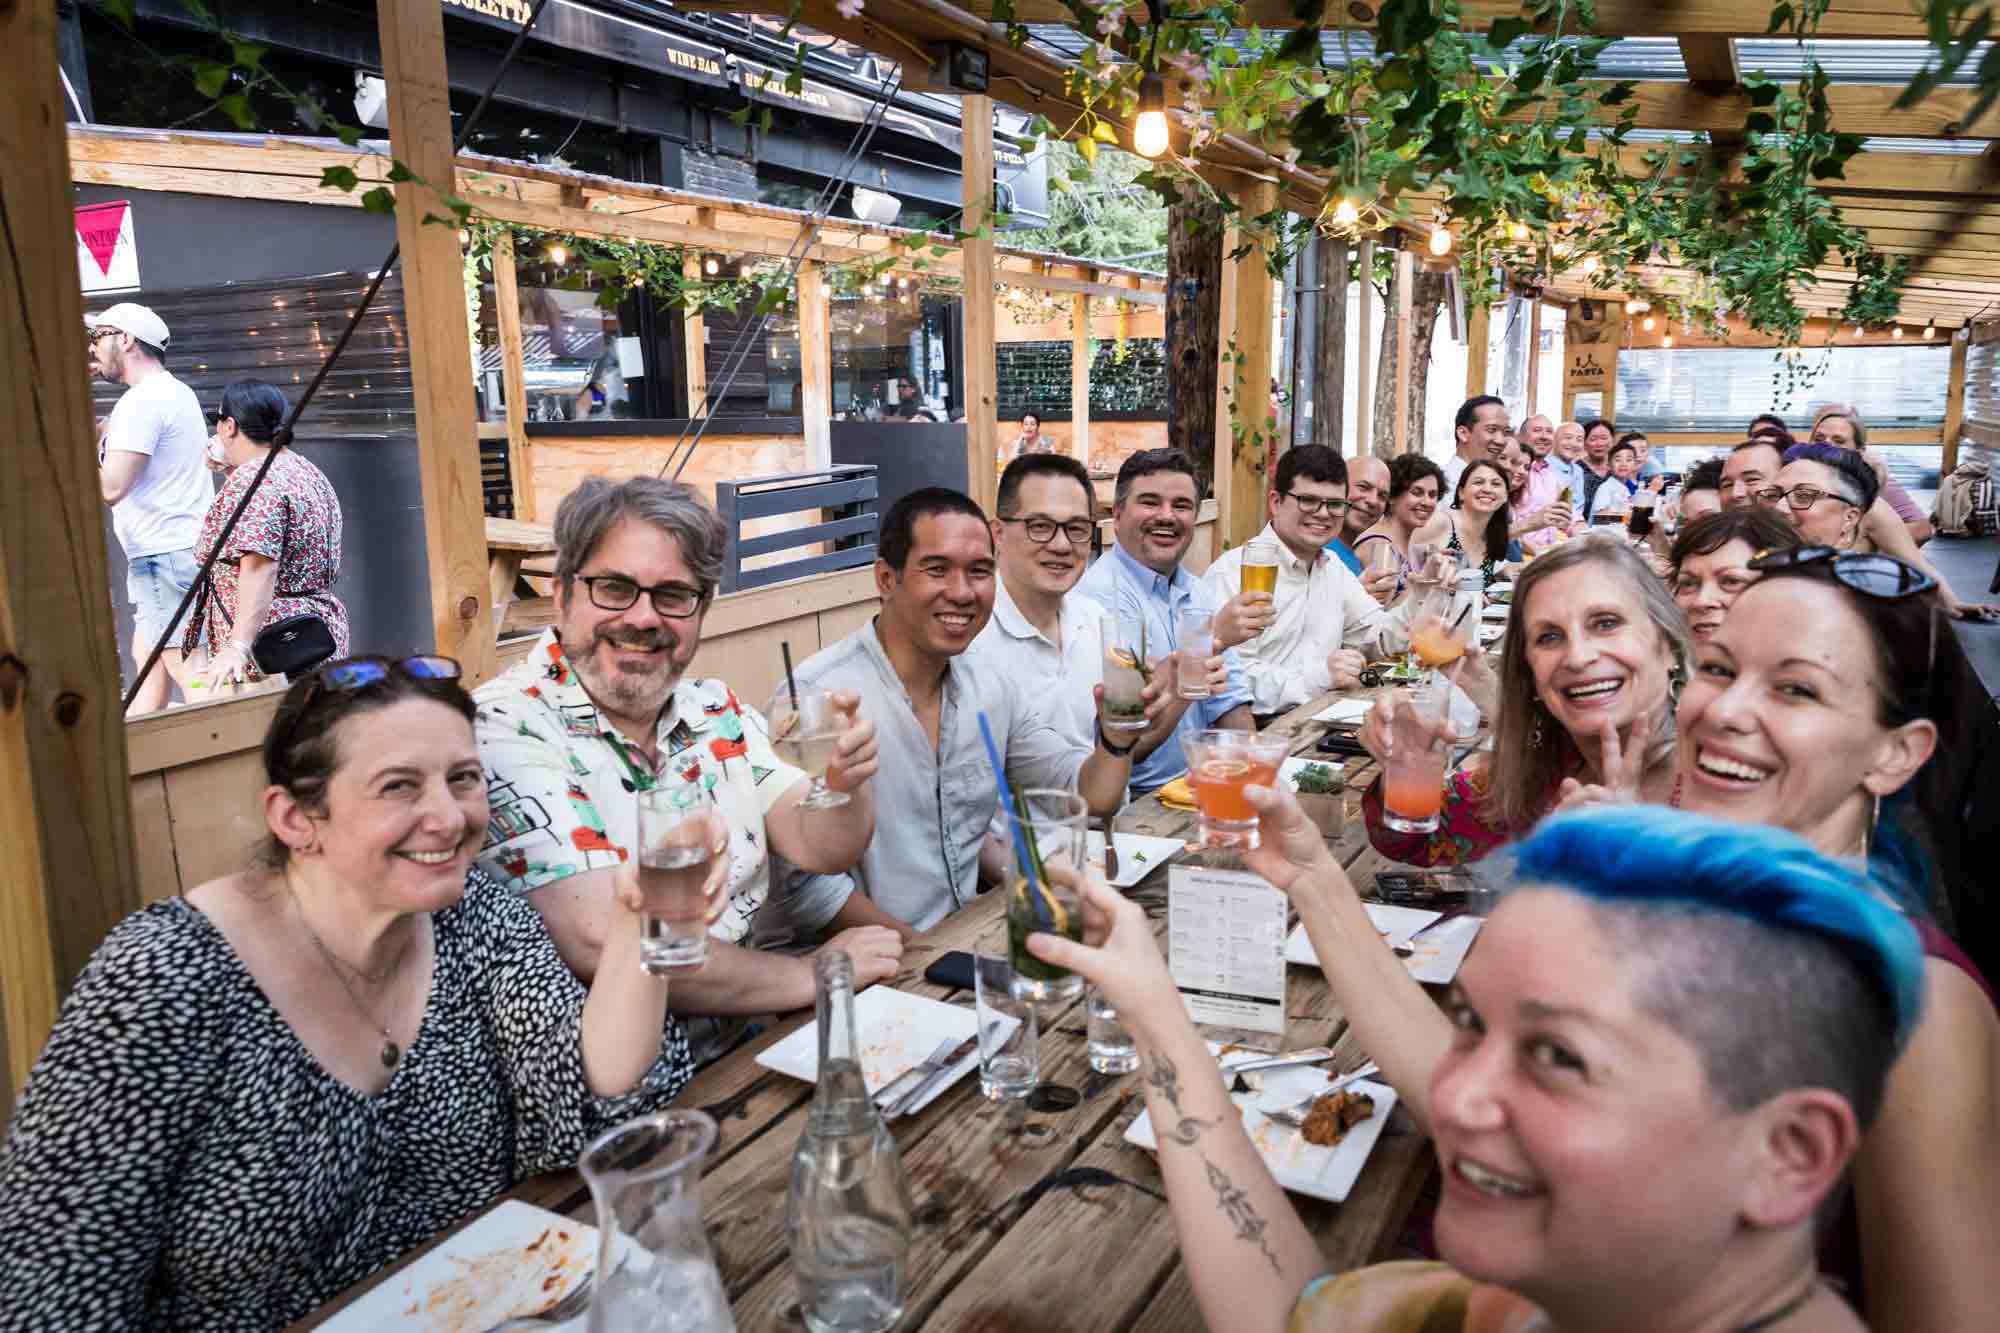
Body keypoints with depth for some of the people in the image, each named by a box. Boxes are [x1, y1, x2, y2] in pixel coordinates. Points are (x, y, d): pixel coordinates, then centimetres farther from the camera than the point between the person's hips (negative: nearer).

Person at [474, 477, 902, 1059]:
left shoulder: (716, 711, 7)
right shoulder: (506, 729, -16)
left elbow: (818, 848, 1)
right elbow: (603, 945, -24)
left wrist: (848, 784, -23)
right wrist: (815, 976, -16)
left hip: (751, 1042, 8)